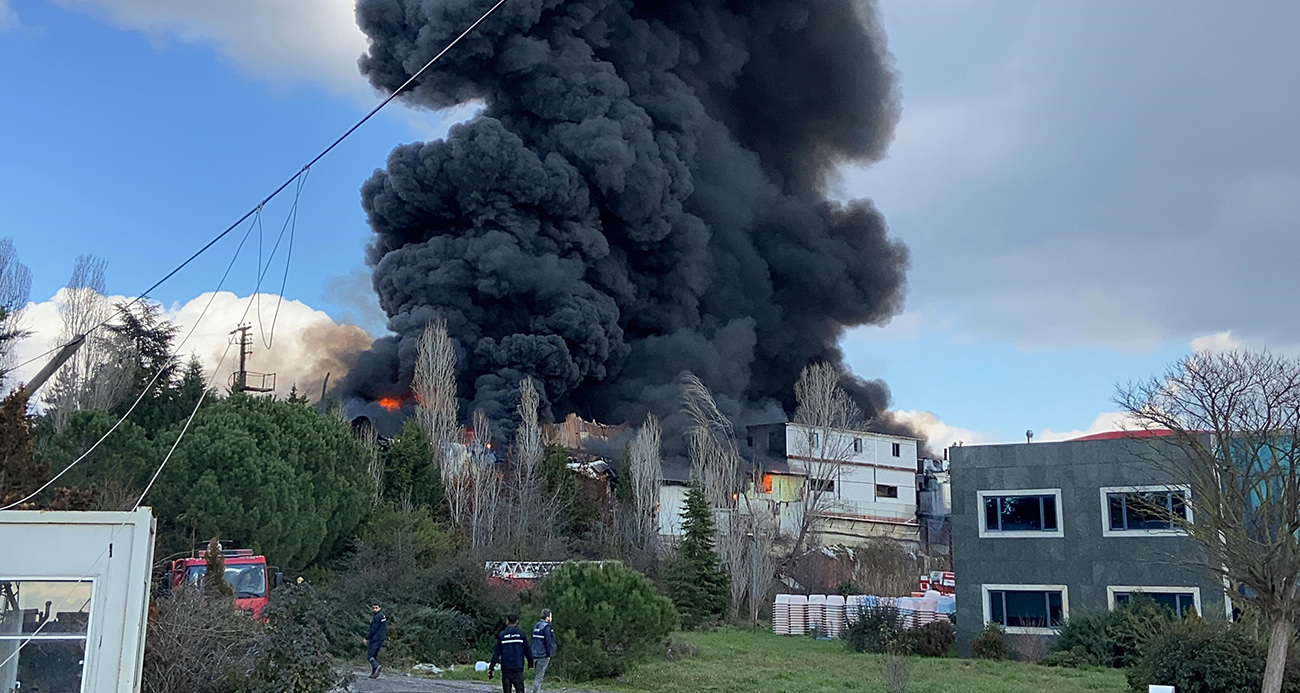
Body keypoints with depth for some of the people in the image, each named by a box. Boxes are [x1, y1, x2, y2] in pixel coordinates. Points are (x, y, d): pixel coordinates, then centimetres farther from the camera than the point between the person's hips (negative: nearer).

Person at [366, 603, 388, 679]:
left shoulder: (378, 616, -14)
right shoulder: (383, 616, 16)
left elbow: (374, 629, -17)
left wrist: (367, 638, -12)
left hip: (376, 638, -10)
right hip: (381, 638, 10)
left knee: (369, 656, -11)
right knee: (374, 655, 14)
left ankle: (376, 666, -31)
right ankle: (374, 673, 13)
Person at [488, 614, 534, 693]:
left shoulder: (501, 635, 0)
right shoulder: (521, 634, 0)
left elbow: (496, 653, -1)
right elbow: (527, 651, 4)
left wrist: (491, 668, 3)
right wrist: (530, 663, 17)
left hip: (506, 668, 1)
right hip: (518, 668, -1)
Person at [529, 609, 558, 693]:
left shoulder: (536, 626, 14)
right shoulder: (547, 627, -12)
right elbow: (548, 642, -16)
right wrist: (549, 655, -10)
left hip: (535, 654, 8)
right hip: (543, 655, -8)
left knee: (536, 676, 16)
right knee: (539, 677, -7)